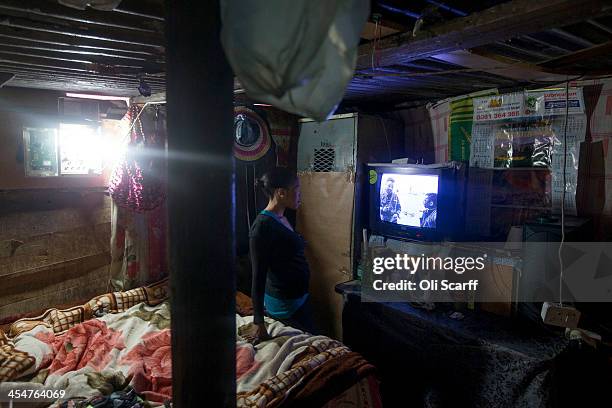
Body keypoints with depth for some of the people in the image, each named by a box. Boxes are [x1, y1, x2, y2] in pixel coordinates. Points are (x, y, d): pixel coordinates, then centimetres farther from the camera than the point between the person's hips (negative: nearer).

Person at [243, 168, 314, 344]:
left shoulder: (282, 219, 8)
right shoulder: (263, 226, -21)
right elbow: (258, 276, -21)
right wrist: (258, 323, -21)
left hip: (299, 298, 9)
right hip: (284, 304, -9)